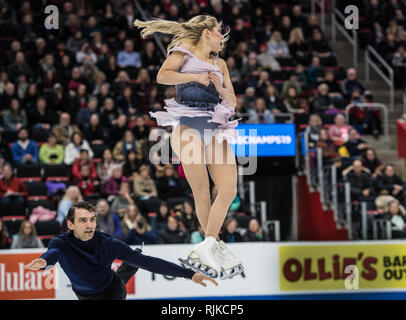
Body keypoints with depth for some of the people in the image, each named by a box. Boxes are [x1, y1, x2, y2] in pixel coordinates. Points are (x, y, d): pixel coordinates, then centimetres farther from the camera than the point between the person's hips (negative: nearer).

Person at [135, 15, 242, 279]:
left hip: (216, 128, 5)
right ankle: (215, 244, 2)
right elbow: (162, 76, -8)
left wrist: (220, 89, 2)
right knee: (202, 193, -9)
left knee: (229, 189, -11)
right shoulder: (184, 51, 10)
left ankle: (204, 248, -8)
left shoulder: (220, 64, 25)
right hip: (189, 125, -5)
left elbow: (232, 102, 21)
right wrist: (195, 77, -11)